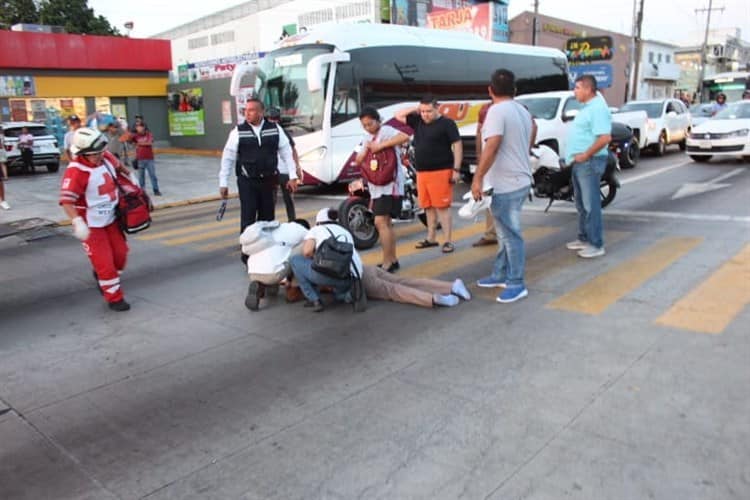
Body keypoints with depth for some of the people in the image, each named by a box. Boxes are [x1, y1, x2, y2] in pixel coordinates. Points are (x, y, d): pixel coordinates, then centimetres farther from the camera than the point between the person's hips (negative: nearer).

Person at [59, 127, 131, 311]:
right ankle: (114, 298, 11)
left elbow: (118, 167, 21)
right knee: (104, 262, -4)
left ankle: (101, 276, 40)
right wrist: (77, 222, -37)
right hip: (91, 225, -7)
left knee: (120, 253, 12)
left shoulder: (106, 158, -3)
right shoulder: (76, 171, -25)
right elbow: (67, 200, -30)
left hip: (110, 219, 7)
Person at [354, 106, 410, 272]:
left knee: (380, 223, -16)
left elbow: (405, 137, -26)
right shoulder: (367, 138, 18)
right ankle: (393, 260, 21)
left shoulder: (385, 131, -8)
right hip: (376, 186, 9)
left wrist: (381, 145, -27)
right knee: (386, 223, 13)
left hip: (389, 185, -9)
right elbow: (358, 160, 15)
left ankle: (387, 263, -13)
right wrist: (366, 150, -5)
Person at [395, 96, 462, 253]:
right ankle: (431, 238, 21)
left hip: (440, 172, -6)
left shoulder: (447, 123, -4)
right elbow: (398, 115, 19)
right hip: (421, 172, 6)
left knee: (442, 206, -8)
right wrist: (415, 109, 8)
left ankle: (448, 240, -5)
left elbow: (457, 146, -7)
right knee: (428, 207, 11)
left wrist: (456, 169, -14)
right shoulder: (417, 121, 13)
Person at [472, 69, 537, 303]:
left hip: (506, 184, -10)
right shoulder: (523, 111, 13)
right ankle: (500, 275, 27)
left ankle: (516, 284, 5)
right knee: (507, 232, 17)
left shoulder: (497, 111, -16)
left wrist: (477, 178, -26)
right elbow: (530, 140, 22)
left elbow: (492, 147, -27)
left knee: (511, 235, -3)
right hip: (519, 180, 10)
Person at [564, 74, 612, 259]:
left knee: (591, 205, -7)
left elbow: (605, 138, -27)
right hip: (579, 163, 11)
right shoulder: (587, 107, 16)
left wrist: (585, 155, -21)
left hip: (589, 162, -11)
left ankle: (596, 245, -1)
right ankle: (584, 238, 27)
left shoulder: (598, 108, -17)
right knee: (581, 204, 16)